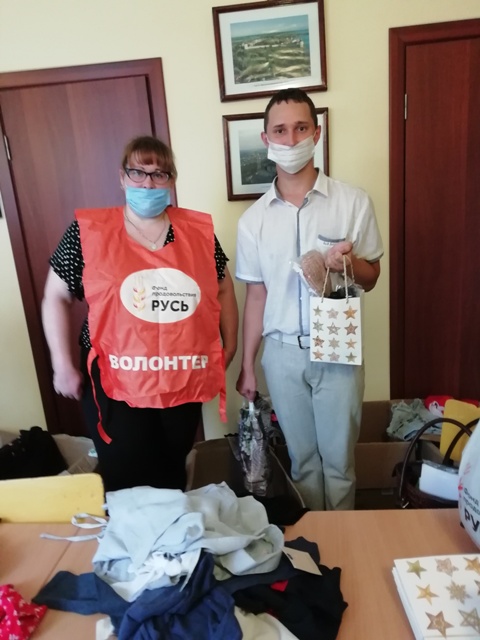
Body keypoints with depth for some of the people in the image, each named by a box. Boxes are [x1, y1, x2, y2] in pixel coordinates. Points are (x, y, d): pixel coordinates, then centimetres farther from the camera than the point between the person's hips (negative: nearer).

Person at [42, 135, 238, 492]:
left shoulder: (199, 230, 2)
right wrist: (63, 365, -1)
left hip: (184, 384, 3)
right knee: (126, 486, 8)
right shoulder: (89, 231, -4)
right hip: (115, 385, -2)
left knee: (173, 478, 20)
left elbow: (223, 288, 12)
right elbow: (56, 297, 2)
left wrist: (229, 346, 9)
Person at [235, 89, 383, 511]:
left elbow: (371, 279, 1)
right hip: (282, 352, 2)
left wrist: (350, 263, -23)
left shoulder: (353, 202, -6)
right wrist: (247, 365, 5)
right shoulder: (254, 219, -1)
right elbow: (256, 294, 4)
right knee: (302, 456, 18)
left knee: (338, 458, 13)